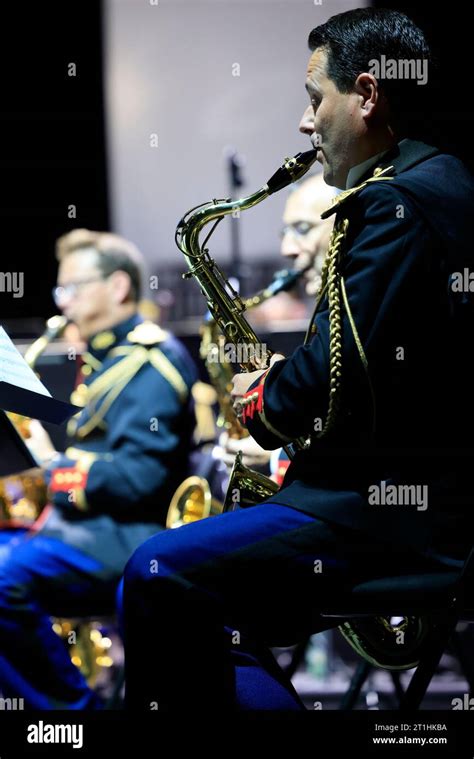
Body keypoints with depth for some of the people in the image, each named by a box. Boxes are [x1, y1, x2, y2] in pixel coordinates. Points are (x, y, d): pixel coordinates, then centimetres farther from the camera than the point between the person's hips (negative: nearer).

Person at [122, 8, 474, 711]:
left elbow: (337, 378, -21)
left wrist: (264, 403, -2)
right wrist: (284, 381, 13)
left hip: (397, 509, -11)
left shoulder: (392, 202, -16)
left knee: (159, 575, -17)